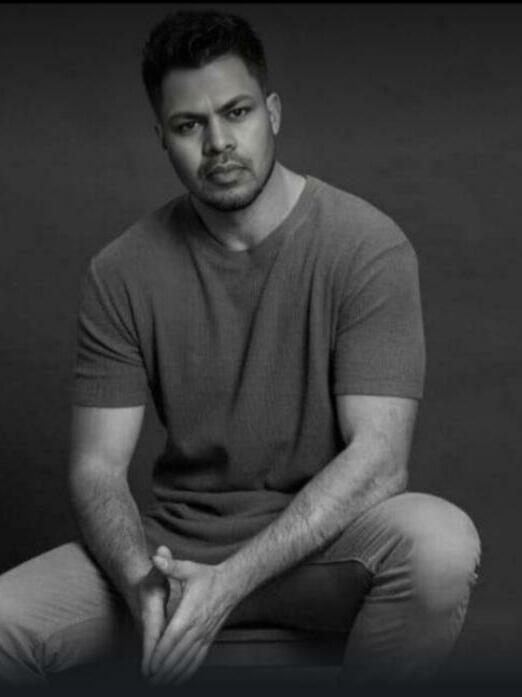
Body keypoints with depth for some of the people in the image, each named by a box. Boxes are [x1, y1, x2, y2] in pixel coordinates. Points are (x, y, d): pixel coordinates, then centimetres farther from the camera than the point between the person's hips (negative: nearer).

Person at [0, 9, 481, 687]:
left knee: (442, 541, -35)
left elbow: (378, 453, -17)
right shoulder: (121, 272, -1)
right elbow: (97, 465, -3)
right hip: (176, 542, 2)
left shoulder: (368, 245, -11)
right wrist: (141, 579, -25)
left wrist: (232, 579, -28)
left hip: (318, 542, -1)